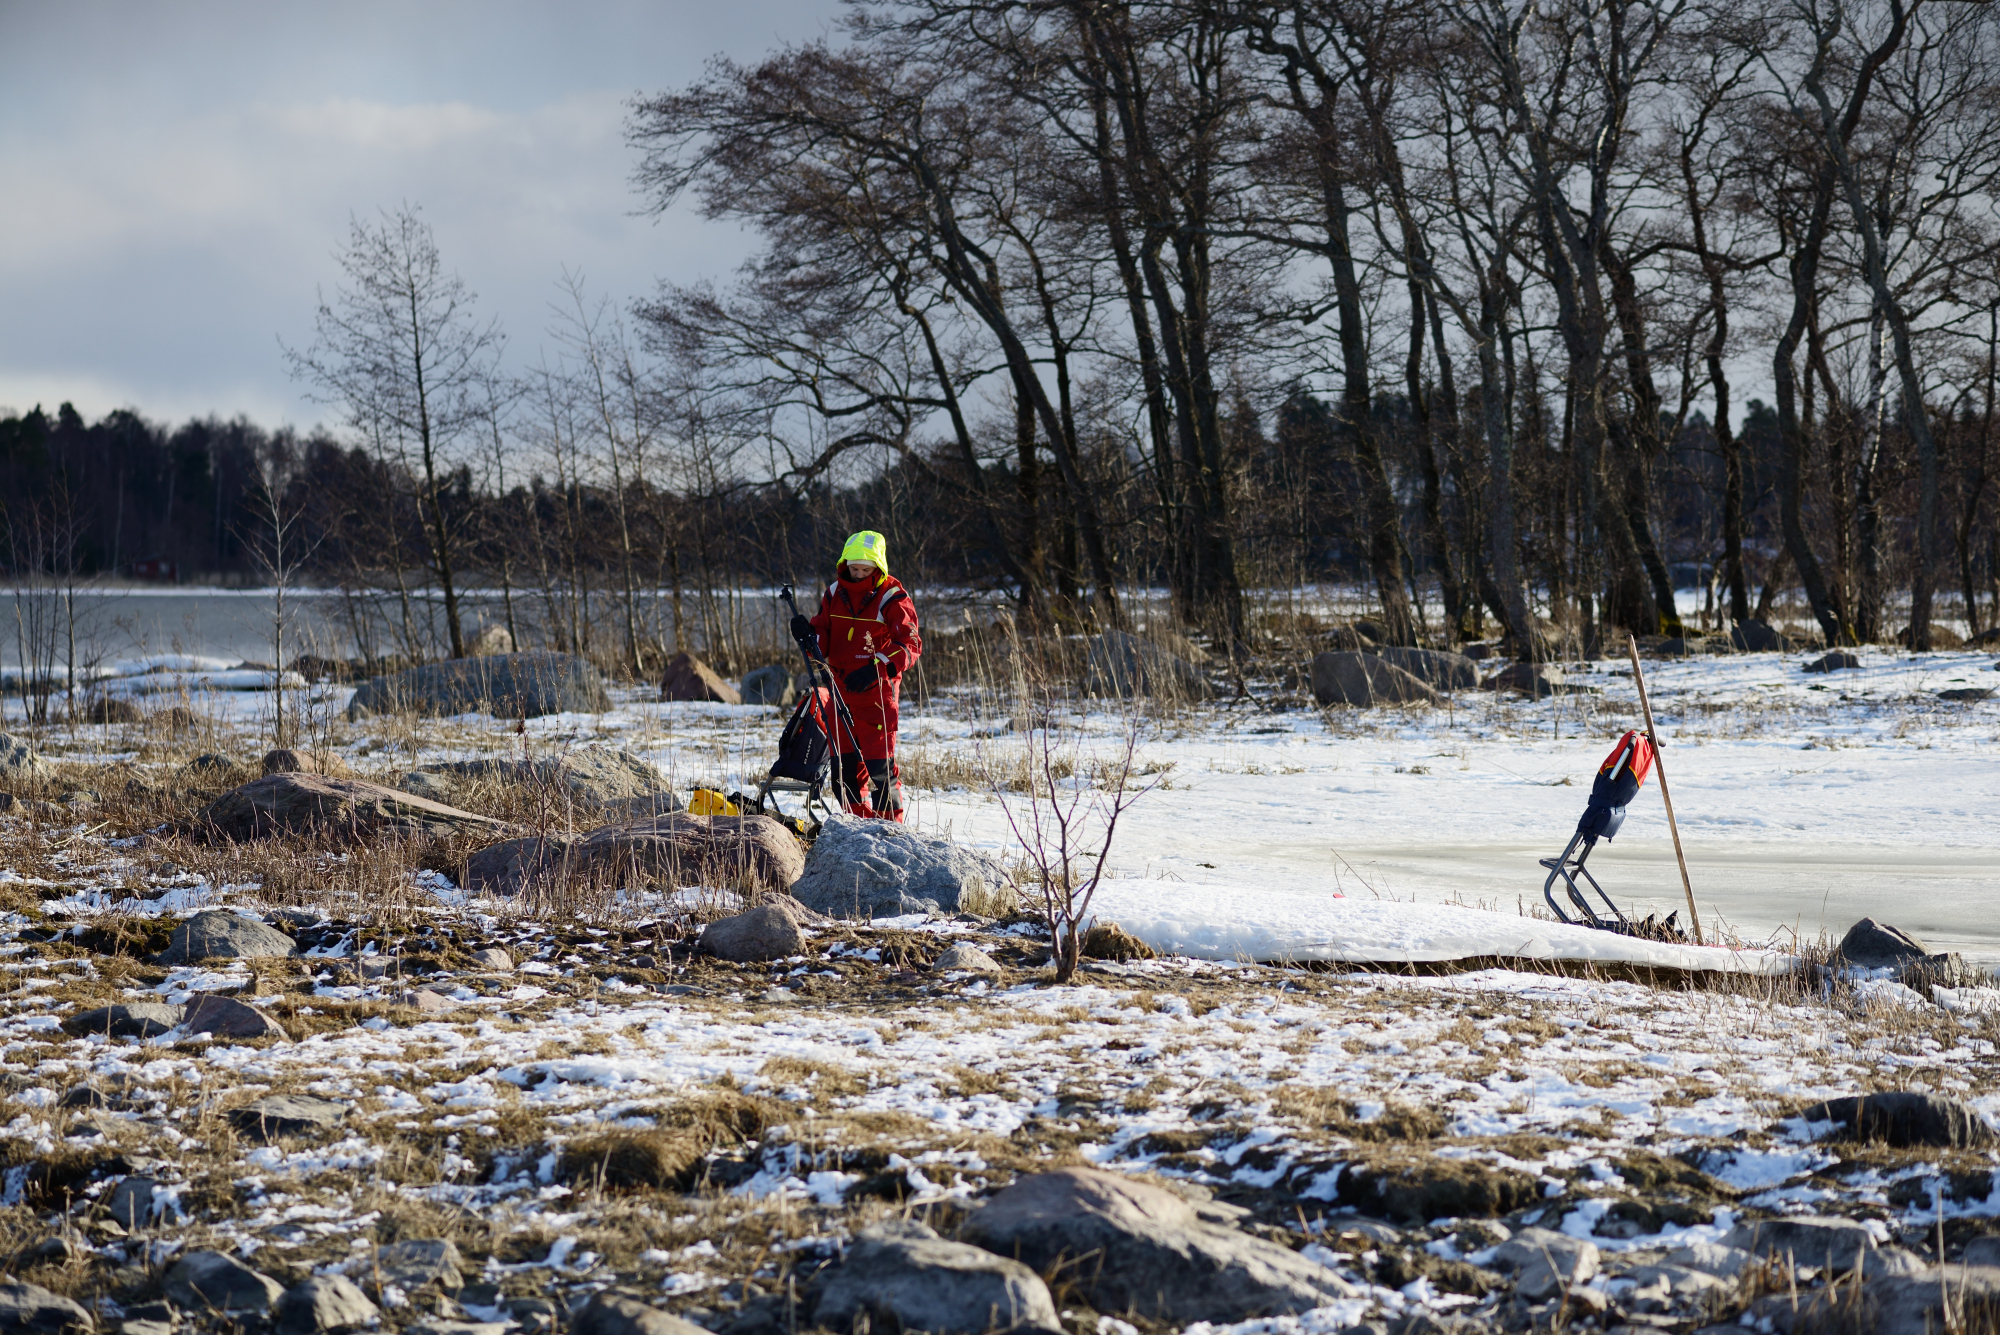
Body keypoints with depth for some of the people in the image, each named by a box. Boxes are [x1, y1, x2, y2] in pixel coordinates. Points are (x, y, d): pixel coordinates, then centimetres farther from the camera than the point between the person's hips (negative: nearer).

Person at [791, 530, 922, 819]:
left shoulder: (892, 598, -7)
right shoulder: (834, 593, 9)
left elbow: (910, 644, -12)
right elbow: (823, 639, 13)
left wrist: (877, 668, -25)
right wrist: (809, 634, -11)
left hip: (877, 691, -6)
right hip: (840, 691, 6)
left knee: (879, 762, -9)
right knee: (844, 761, 9)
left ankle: (890, 821, -1)